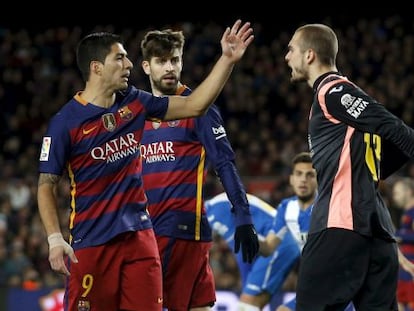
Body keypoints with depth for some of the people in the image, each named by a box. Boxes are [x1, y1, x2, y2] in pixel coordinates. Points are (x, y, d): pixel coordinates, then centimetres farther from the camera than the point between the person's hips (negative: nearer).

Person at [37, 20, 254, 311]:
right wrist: (55, 239, -18)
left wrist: (227, 60, 3)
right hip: (90, 241, -5)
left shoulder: (134, 103, 6)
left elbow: (194, 105, 10)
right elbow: (46, 186, -6)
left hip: (139, 233, 5)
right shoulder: (65, 122, -9)